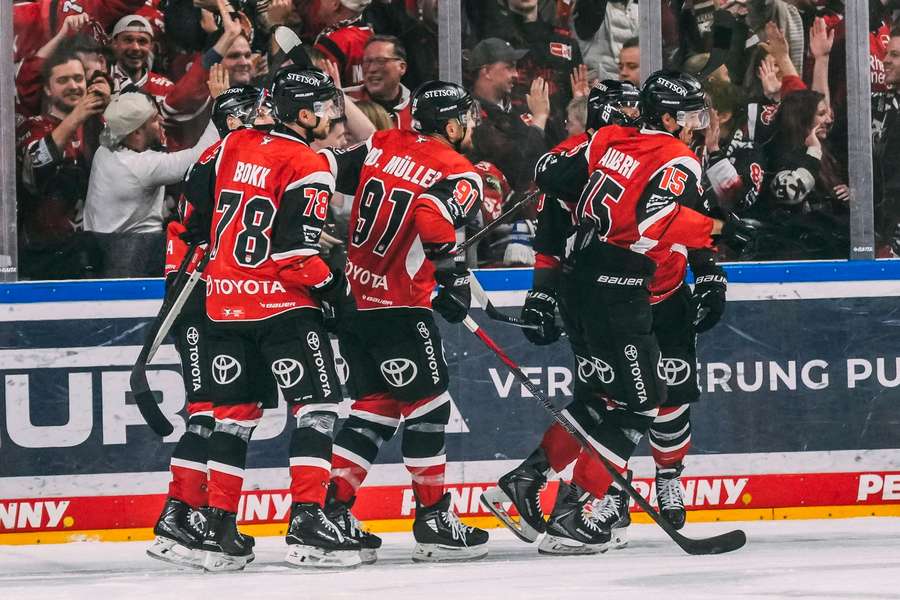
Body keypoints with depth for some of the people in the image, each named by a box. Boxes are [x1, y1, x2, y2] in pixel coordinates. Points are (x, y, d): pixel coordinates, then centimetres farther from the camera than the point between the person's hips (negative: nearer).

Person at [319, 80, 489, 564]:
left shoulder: (380, 145, 10)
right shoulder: (460, 176, -9)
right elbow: (433, 218, -26)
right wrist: (453, 273, -16)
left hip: (351, 294, 7)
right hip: (398, 306, -7)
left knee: (376, 404, 16)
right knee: (427, 402, 3)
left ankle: (334, 509, 10)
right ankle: (433, 520, 4)